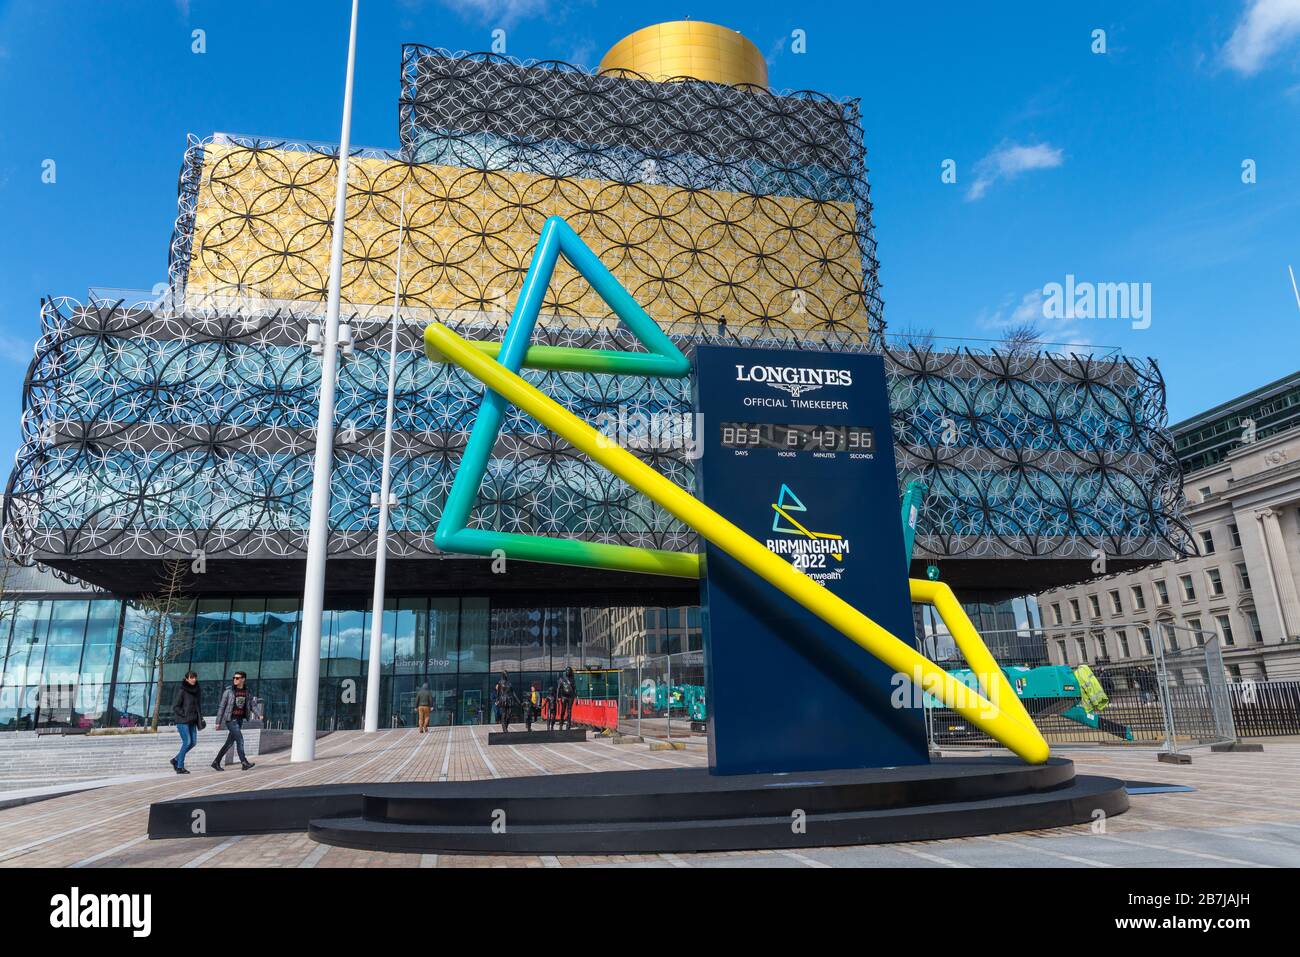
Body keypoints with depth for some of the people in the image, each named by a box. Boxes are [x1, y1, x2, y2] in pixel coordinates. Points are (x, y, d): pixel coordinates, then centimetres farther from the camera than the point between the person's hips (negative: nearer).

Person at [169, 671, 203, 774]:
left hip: (192, 721, 7)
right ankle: (179, 767, 0)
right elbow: (175, 706, -11)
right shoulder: (181, 690, -11)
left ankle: (176, 760, 23)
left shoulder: (197, 690, 9)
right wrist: (185, 715, -14)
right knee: (187, 742, -10)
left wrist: (200, 717, 11)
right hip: (182, 721, -7)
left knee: (193, 742, 6)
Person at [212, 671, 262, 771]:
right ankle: (244, 762, -12)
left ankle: (216, 762, 22)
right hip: (230, 719, -5)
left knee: (230, 742, 9)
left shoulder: (247, 692, 6)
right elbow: (221, 707, -2)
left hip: (240, 719, 5)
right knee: (239, 739, -14)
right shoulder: (229, 691, -5)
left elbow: (252, 706, 8)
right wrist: (218, 722, -4)